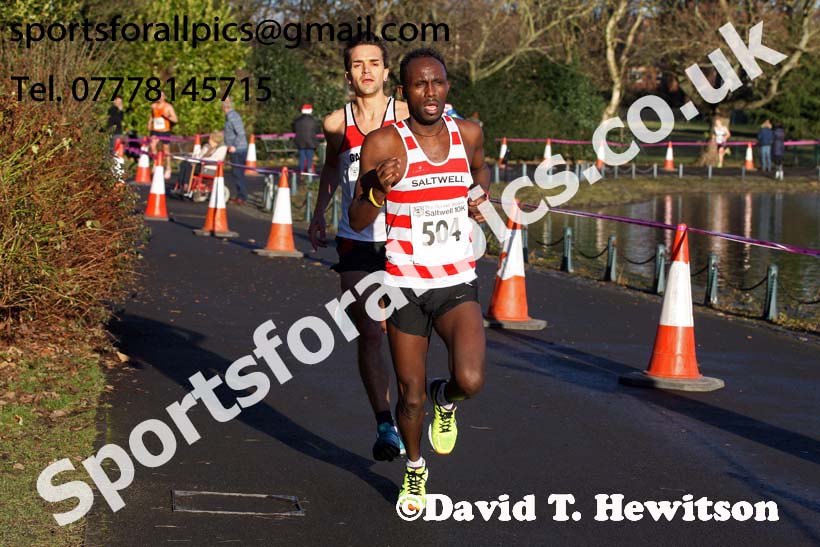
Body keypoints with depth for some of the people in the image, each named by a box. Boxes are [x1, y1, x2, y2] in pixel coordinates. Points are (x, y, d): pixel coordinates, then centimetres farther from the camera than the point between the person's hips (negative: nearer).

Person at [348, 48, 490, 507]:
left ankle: (446, 400, 16)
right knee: (411, 396, 8)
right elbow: (358, 222, -8)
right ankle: (415, 467, 38)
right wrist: (378, 192, -28)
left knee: (471, 381, -21)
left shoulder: (468, 133, 0)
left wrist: (479, 198, 7)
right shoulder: (385, 144, -11)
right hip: (405, 284, -1)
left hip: (457, 284, 1)